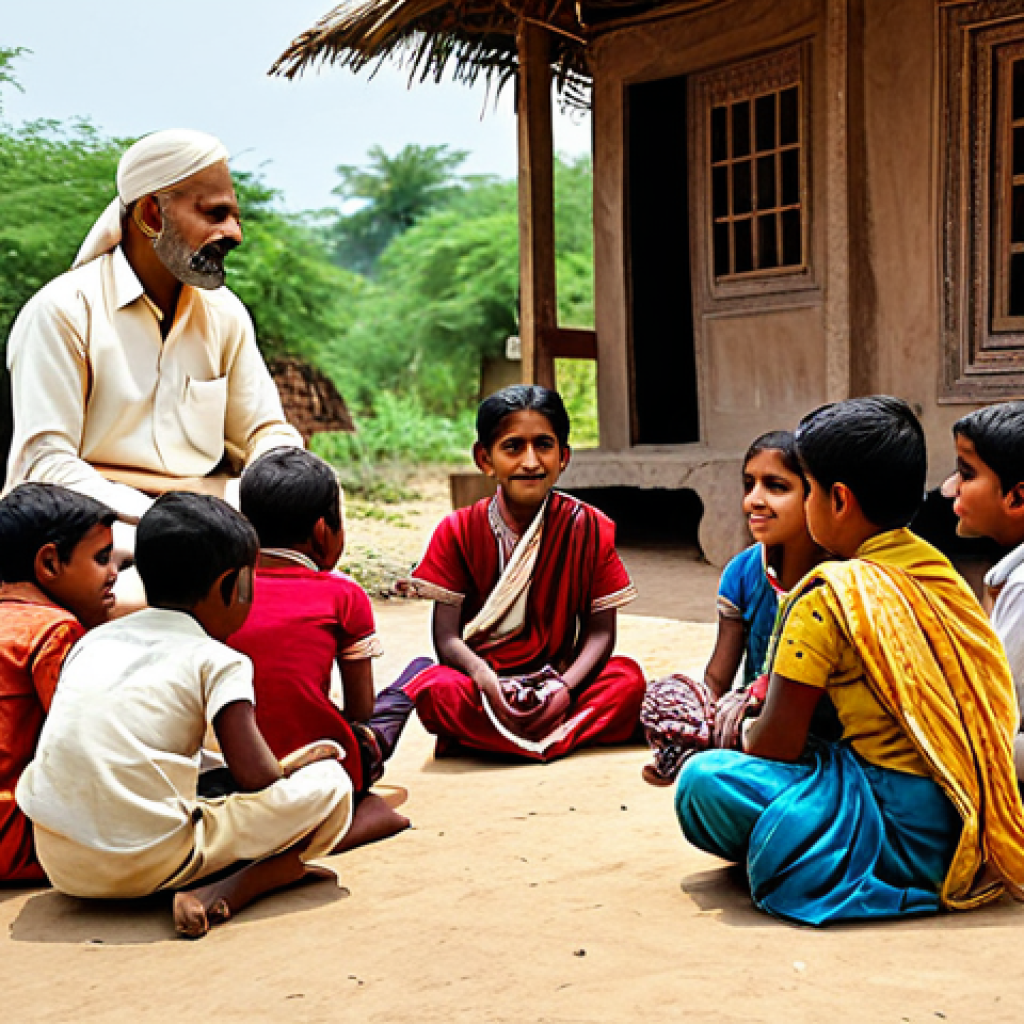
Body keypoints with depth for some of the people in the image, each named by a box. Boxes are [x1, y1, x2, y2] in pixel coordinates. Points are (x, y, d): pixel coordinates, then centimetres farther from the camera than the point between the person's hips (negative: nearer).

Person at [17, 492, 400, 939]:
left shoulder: (93, 640, 16)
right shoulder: (219, 660, -1)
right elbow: (256, 778, -9)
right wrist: (295, 765, 15)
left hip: (60, 864, 6)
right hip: (147, 863, -6)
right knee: (327, 782, 1)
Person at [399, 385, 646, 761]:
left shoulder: (588, 527, -2)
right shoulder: (457, 531, -3)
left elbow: (600, 631, -5)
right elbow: (446, 637, -9)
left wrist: (565, 687, -23)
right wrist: (483, 676, -30)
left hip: (558, 679, 1)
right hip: (485, 682, -1)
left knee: (629, 677, -26)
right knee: (434, 689, -32)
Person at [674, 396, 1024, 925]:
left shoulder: (830, 594, -15)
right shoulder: (944, 574, 8)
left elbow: (777, 743, -13)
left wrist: (746, 732, 13)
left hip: (910, 838, -9)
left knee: (703, 781, -15)